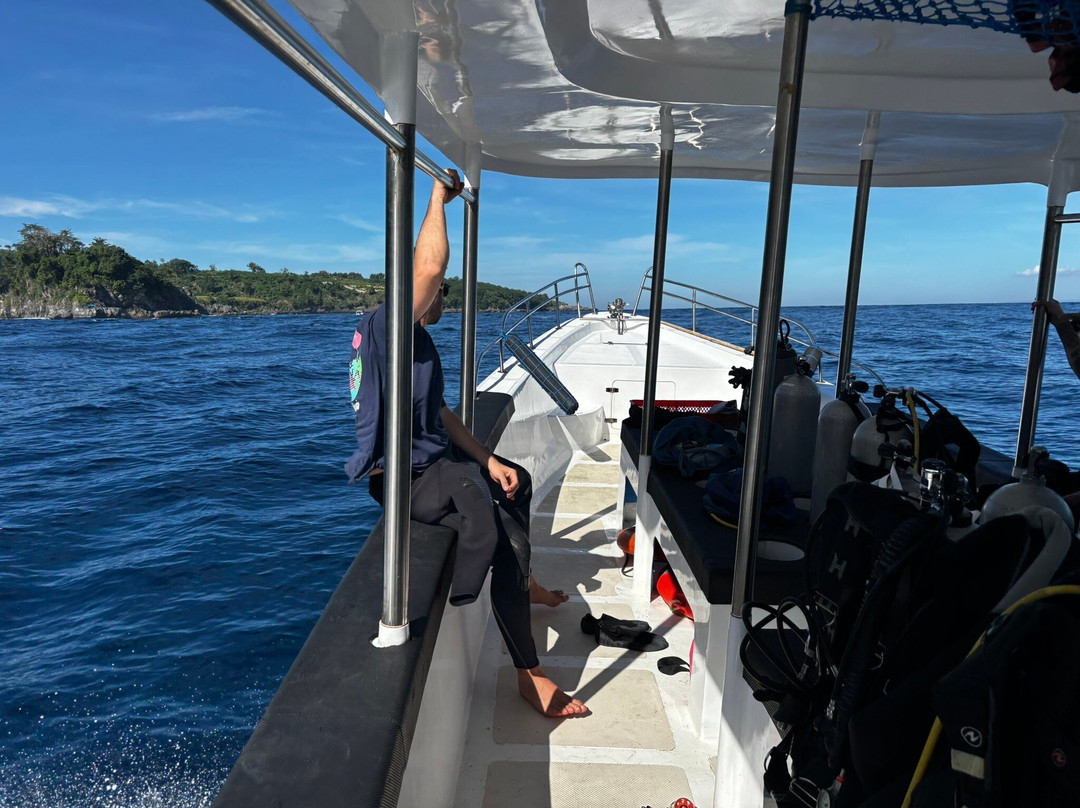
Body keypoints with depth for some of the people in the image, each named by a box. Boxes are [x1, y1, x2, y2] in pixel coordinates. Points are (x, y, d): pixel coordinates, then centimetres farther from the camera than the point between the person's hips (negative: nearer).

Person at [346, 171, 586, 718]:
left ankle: (521, 583, 46)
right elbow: (431, 265, -32)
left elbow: (440, 413, 16)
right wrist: (438, 196, -17)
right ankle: (528, 675, -18)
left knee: (515, 481, 27)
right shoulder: (388, 325, -15)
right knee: (499, 525, -27)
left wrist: (488, 460, 7)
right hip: (404, 477, -11)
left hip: (435, 461, 11)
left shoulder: (417, 340, 16)